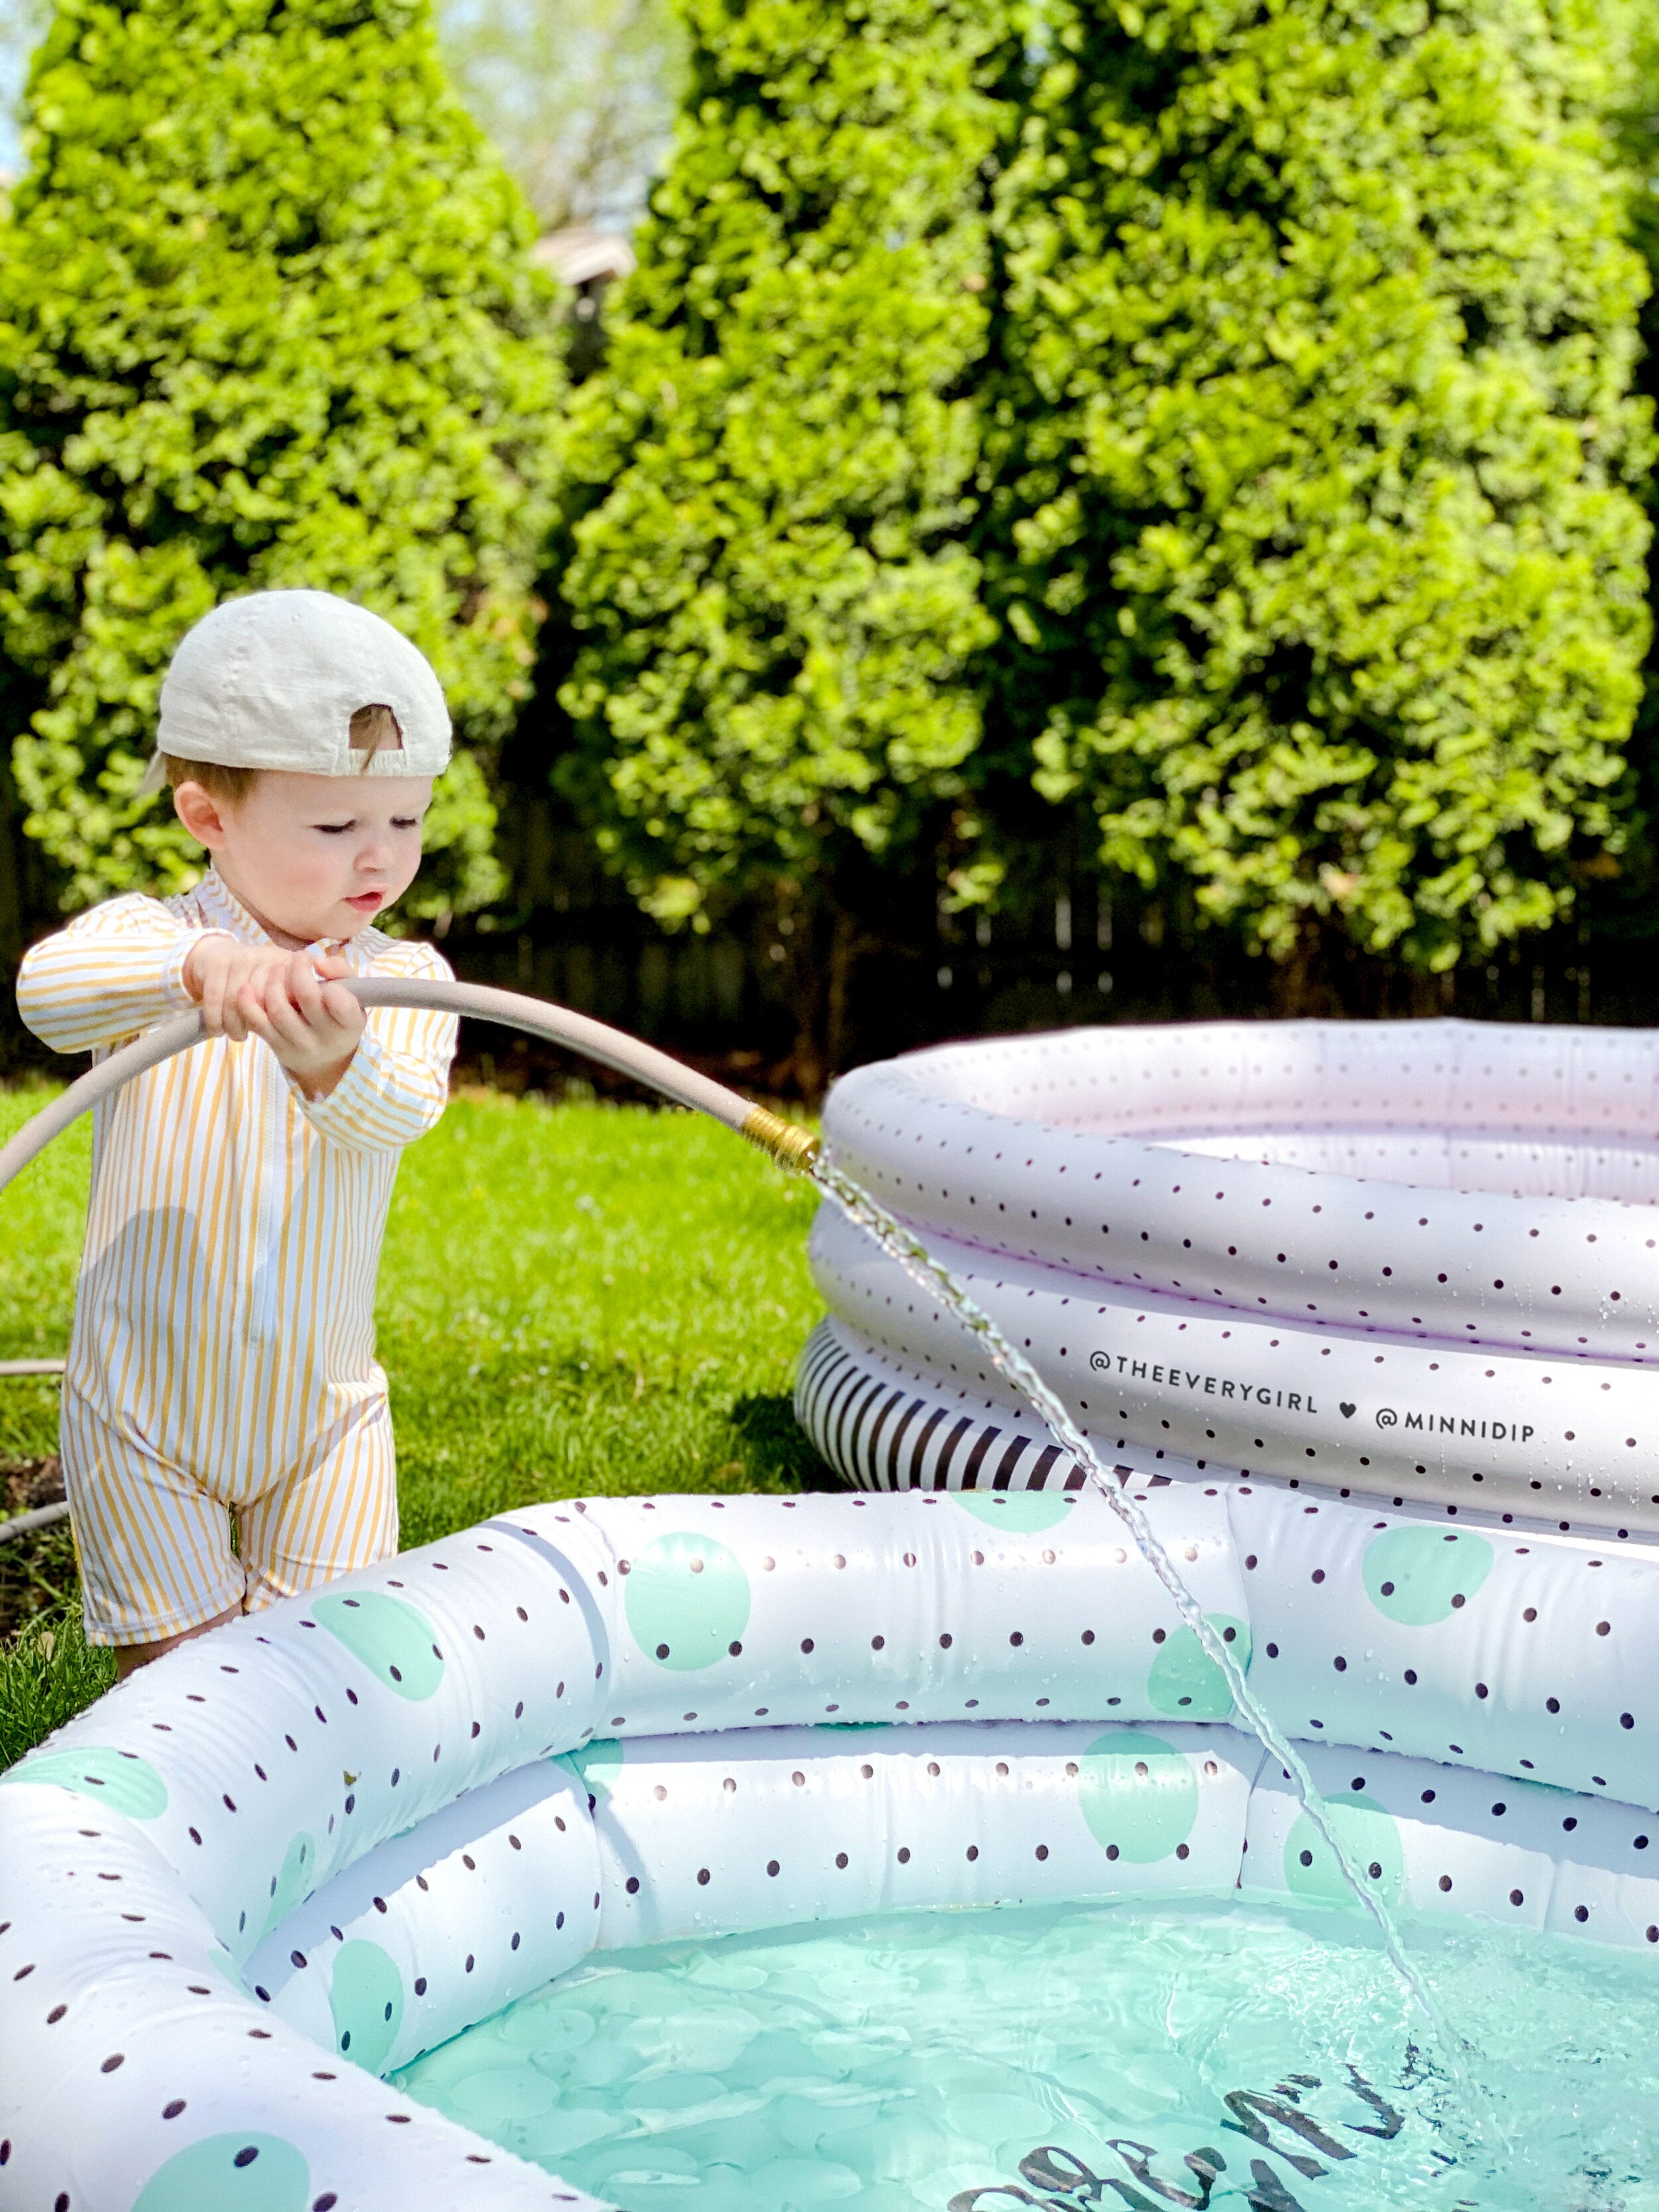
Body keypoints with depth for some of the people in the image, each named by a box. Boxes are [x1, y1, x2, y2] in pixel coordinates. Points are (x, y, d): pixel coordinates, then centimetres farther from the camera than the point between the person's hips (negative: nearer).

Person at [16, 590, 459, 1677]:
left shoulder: (405, 977, -6)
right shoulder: (148, 937, -9)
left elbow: (403, 1109, -26)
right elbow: (45, 987, -32)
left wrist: (334, 1063, -51)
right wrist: (198, 964, -52)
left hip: (322, 1410, 1)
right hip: (146, 1411, -1)